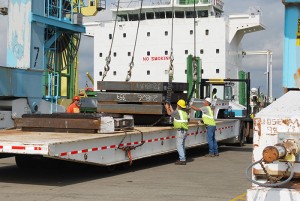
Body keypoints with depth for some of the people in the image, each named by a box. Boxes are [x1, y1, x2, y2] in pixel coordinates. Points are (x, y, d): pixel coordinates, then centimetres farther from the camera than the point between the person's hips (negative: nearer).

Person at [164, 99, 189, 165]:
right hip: (185, 131, 9)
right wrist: (171, 108, 41)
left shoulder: (177, 111, -9)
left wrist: (167, 108, 27)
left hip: (180, 131, -9)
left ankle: (182, 160, -13)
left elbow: (169, 113, 8)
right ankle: (183, 159, 23)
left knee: (179, 145, -9)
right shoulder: (184, 112, 15)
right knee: (182, 145, 17)